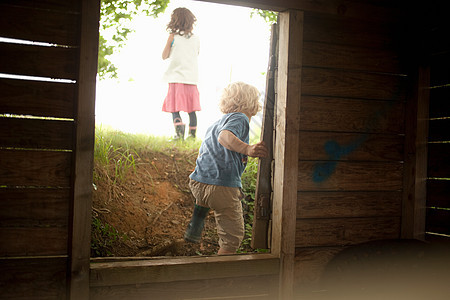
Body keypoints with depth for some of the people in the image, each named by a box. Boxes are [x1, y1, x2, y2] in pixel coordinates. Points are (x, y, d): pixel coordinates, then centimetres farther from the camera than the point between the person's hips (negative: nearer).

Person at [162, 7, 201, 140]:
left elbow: (164, 56, 5)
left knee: (174, 108, -1)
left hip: (176, 78, -3)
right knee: (192, 109, 8)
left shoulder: (173, 37, -3)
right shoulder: (196, 39, 6)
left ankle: (179, 127, -23)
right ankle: (192, 134, 9)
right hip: (192, 78, 3)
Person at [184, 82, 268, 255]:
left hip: (197, 182, 8)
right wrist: (247, 149, -39)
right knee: (233, 237, 4)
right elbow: (224, 137, -24)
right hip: (223, 187, -8)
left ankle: (195, 224, 34)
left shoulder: (216, 123, 25)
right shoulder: (239, 118, -1)